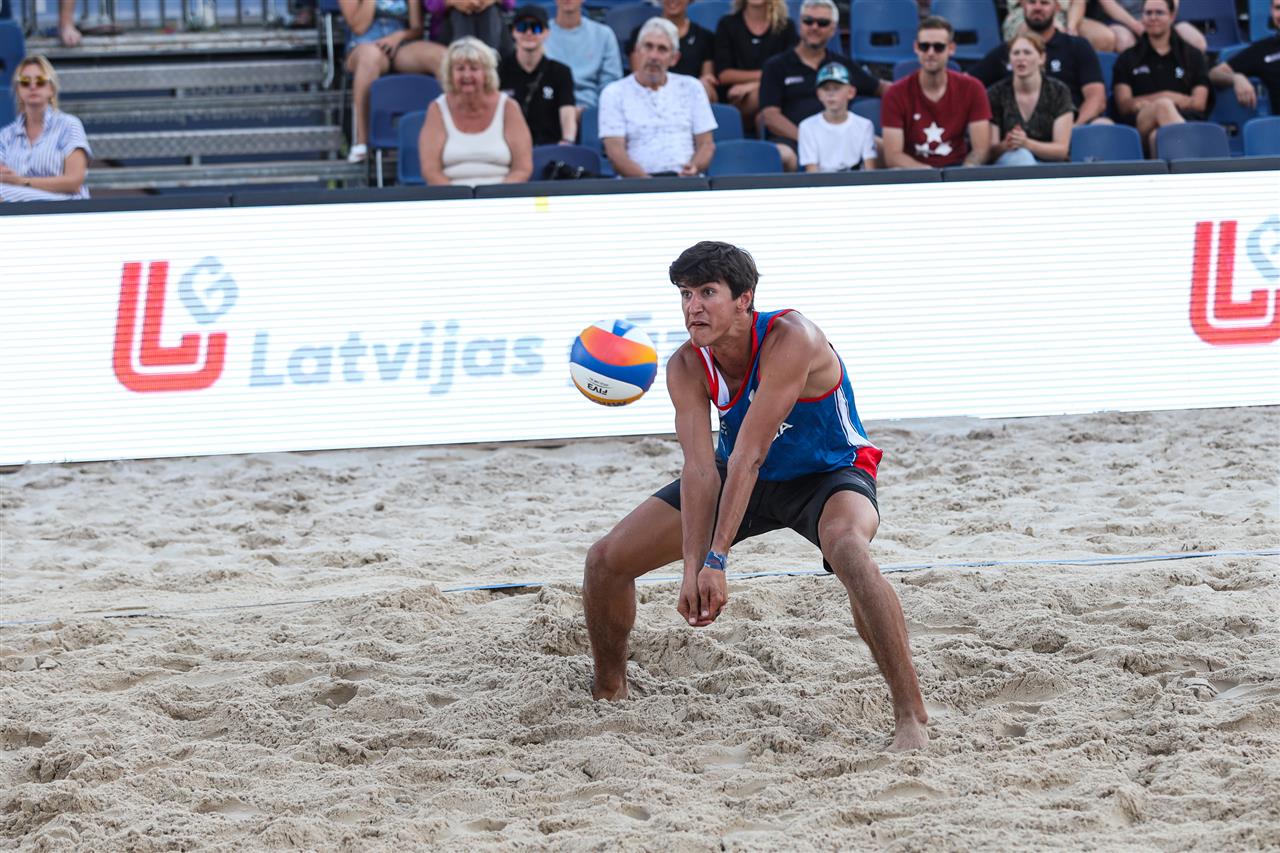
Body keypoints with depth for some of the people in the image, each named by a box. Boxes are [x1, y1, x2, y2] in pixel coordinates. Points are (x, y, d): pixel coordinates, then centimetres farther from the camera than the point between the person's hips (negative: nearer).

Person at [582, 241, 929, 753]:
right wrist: (691, 570, -35)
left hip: (829, 475, -6)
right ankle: (608, 693, 25)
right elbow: (701, 470, -23)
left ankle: (911, 718, -36)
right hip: (743, 480, 6)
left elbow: (748, 455, -36)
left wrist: (716, 560, -37)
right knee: (606, 561, -1)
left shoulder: (789, 339, -33)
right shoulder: (687, 367, -17)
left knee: (849, 551, -41)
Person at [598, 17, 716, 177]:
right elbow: (615, 152, -1)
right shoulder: (614, 93, 10)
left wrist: (694, 168, -9)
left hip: (686, 180, 2)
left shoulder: (691, 87, 19)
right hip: (637, 182, -2)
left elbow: (706, 144, 14)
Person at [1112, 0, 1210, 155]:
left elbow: (1199, 103, 10)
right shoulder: (1127, 59, 22)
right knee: (1163, 105, -38)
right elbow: (1124, 105, 9)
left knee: (1157, 136, -38)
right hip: (1140, 125, -1)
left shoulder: (1192, 55, 23)